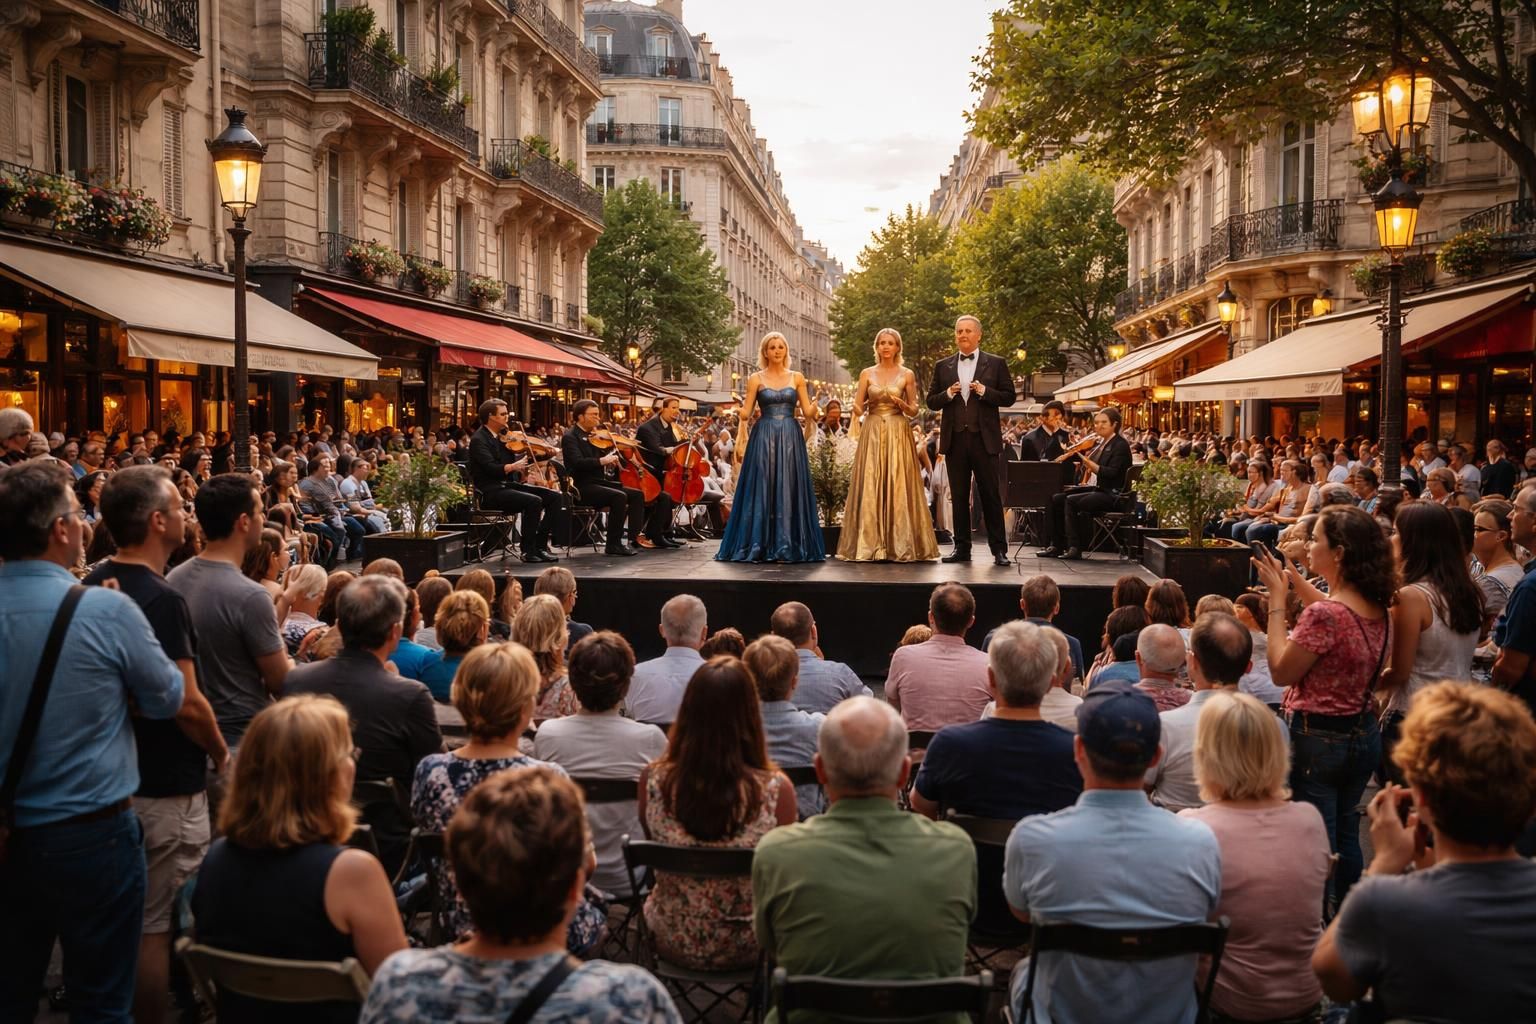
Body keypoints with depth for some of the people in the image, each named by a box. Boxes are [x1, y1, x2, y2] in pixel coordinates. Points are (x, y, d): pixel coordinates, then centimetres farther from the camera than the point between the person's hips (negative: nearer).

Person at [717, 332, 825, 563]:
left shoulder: (797, 377, 9)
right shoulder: (756, 379, 5)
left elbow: (808, 413, 6)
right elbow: (745, 414, 3)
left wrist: (815, 405, -15)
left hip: (791, 439, 1)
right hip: (764, 438, -1)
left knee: (789, 489, 0)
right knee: (761, 489, -3)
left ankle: (788, 545, 3)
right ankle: (759, 545, 2)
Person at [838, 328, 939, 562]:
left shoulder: (907, 375, 5)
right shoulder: (867, 373, 8)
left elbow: (913, 411, 8)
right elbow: (857, 409, 4)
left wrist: (902, 404, -12)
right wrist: (860, 405, -18)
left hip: (898, 435, -1)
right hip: (872, 434, 1)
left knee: (898, 487, -4)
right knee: (870, 487, -2)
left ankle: (901, 545, 1)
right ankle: (870, 544, 1)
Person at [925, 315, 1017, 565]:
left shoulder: (996, 364, 5)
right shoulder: (942, 366, 12)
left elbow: (1009, 397, 2)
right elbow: (931, 402, 10)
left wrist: (984, 391, -13)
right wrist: (947, 394, -9)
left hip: (984, 438, -2)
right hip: (954, 439, 3)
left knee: (990, 494, -1)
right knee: (958, 496, 6)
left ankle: (999, 549, 3)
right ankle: (962, 547, 12)